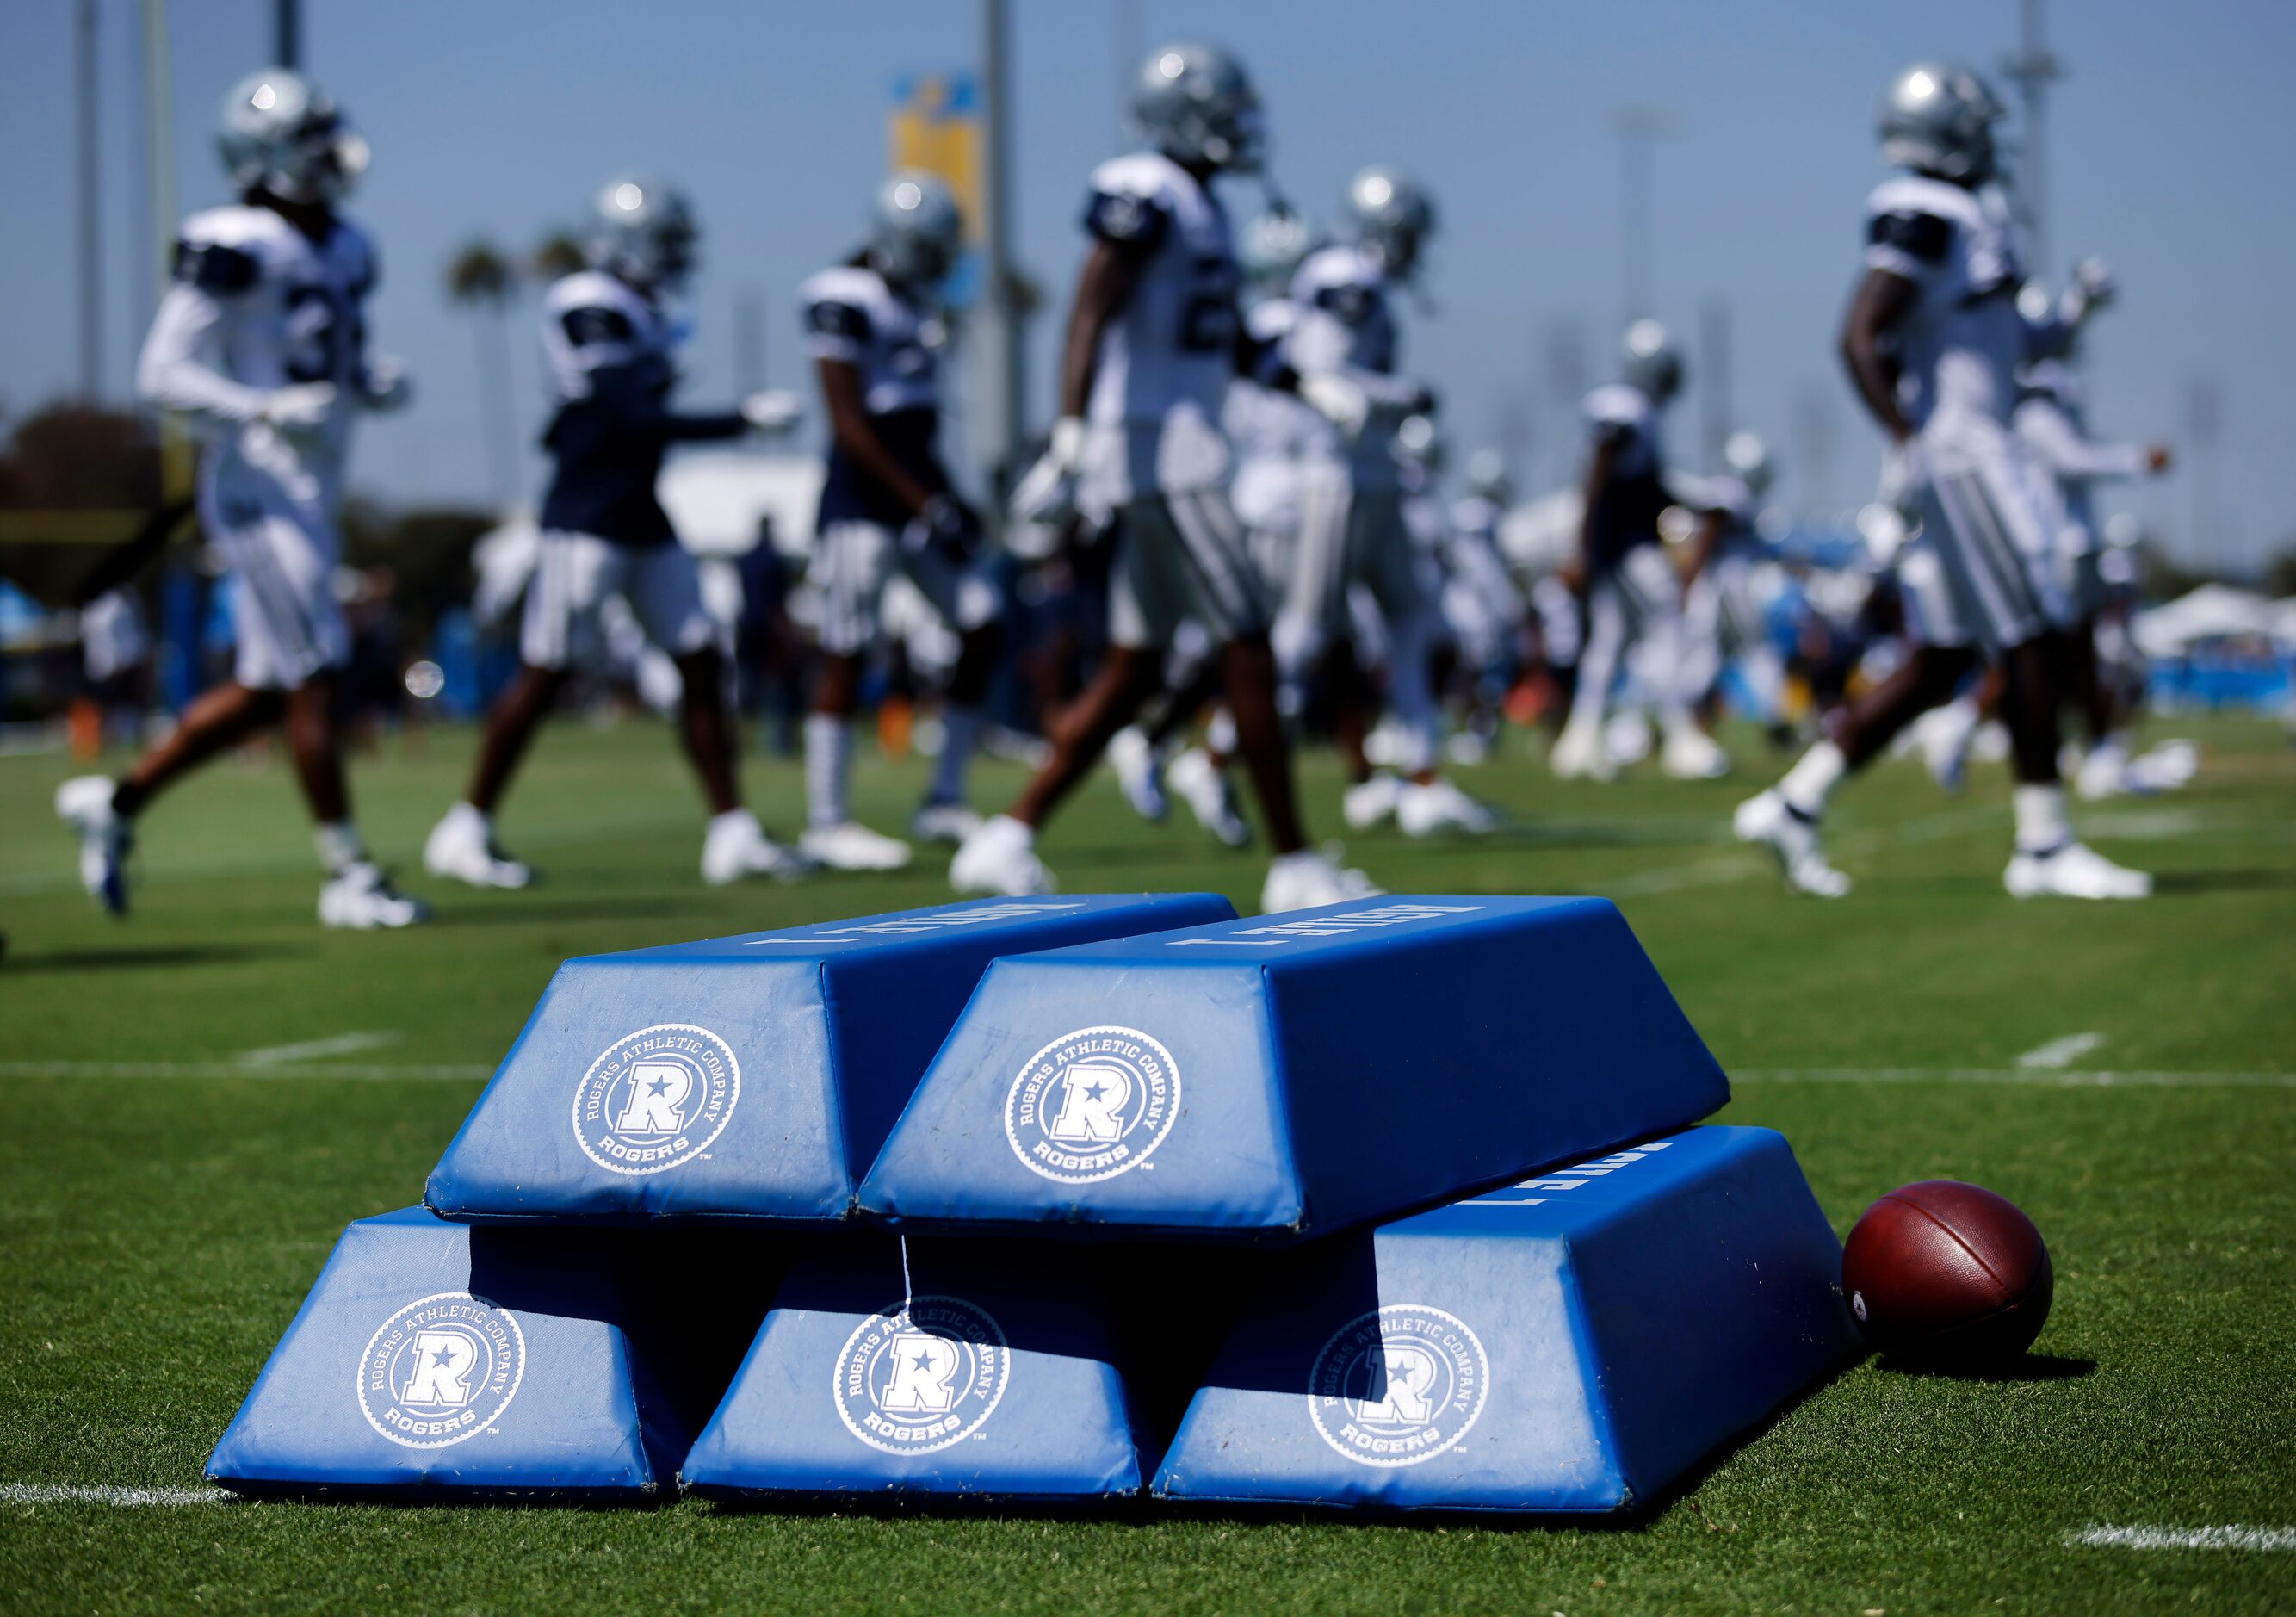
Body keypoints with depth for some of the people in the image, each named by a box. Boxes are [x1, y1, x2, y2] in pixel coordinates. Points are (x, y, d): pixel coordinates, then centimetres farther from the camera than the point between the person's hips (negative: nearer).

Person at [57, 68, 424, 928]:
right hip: (260, 485, -9)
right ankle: (348, 877, -2)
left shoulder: (343, 250, 13)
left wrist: (373, 382, 2)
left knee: (264, 688, 12)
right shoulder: (235, 250, -13)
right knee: (315, 677, -8)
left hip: (313, 492, 9)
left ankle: (117, 800, 25)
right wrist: (269, 411, -25)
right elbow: (164, 373, -14)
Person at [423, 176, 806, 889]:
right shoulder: (593, 309, -15)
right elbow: (638, 422, -20)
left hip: (643, 523, 9)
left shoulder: (639, 313, 13)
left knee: (702, 663, 6)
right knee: (544, 675, -4)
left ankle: (731, 833, 9)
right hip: (588, 525, -9)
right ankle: (465, 832, 7)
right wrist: (742, 421, -17)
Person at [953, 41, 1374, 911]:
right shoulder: (1144, 195, -11)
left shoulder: (1199, 208, 18)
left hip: (1182, 451, 10)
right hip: (1157, 453, -10)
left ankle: (1007, 839, 12)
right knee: (1247, 652, -7)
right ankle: (1294, 865, -2)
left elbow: (1232, 345, 26)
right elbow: (1088, 318, -19)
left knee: (1134, 673, 11)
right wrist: (1069, 443, -26)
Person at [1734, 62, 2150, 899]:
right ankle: (2043, 845, 0)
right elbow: (1859, 338, -21)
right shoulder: (1928, 218, -13)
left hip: (1975, 447, 10)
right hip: (1959, 448, -10)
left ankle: (1794, 805, 10)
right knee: (2031, 642, -5)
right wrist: (1912, 442, -26)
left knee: (1940, 665, 9)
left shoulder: (1957, 216, 17)